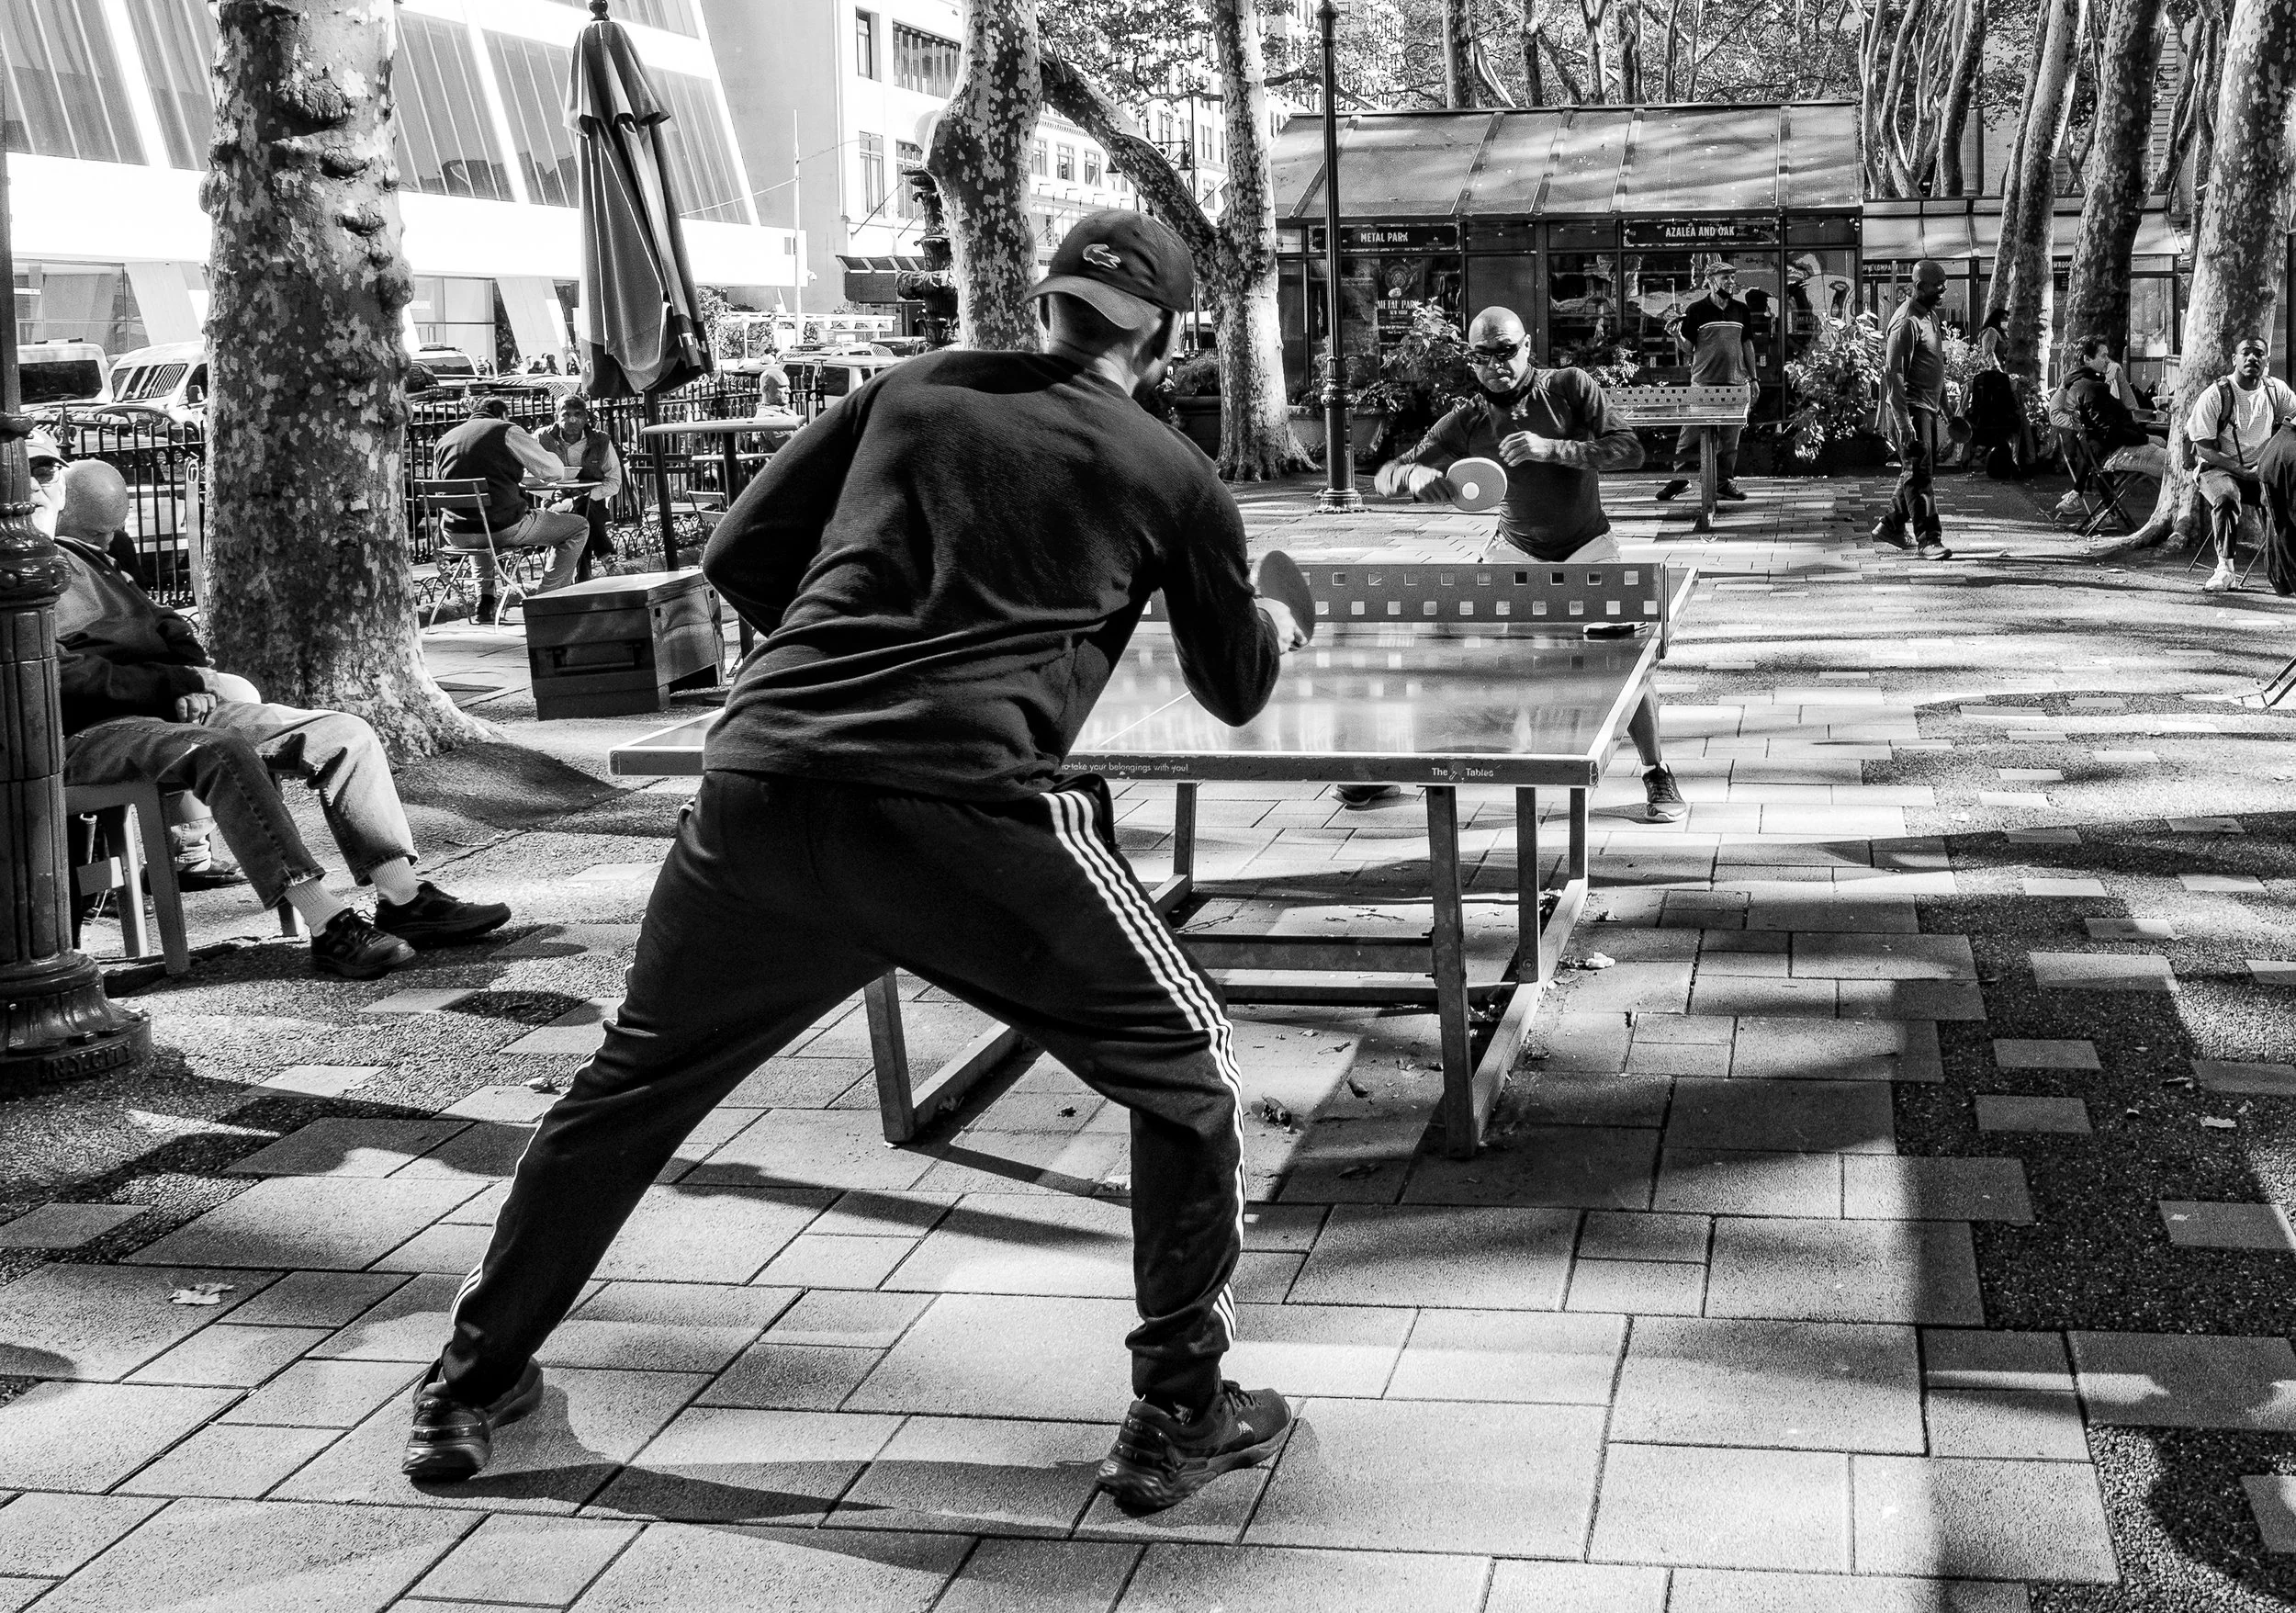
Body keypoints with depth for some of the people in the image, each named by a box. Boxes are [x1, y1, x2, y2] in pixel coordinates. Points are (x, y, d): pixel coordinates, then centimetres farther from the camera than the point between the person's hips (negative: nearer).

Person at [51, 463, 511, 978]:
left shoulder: (90, 558, 28)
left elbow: (165, 625, 27)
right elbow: (58, 675, -16)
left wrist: (196, 677, 4)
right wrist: (174, 682, -15)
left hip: (173, 706, 9)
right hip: (89, 733, -9)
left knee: (344, 734, -3)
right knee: (224, 752, -39)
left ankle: (403, 898, -11)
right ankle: (330, 926, -44)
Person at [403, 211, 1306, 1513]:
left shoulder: (915, 391, 20)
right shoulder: (1171, 476, 15)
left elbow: (740, 557, 19)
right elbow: (1237, 693, 28)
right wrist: (1275, 627, 51)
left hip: (756, 792, 4)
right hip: (967, 817, -3)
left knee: (634, 1082, 24)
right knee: (1191, 1066, 16)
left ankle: (470, 1386, 36)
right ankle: (1179, 1416, 20)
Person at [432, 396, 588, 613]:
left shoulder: (444, 440, 12)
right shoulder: (508, 431, -4)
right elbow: (553, 471, 0)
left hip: (456, 536, 6)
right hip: (503, 529, -6)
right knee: (578, 527, 11)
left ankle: (484, 600, 34)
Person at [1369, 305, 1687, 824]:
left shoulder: (1570, 388, -11)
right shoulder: (1466, 423, -8)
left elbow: (1630, 450, -19)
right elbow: (1385, 478, -10)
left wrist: (1549, 449, -31)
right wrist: (1414, 475, -36)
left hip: (1587, 548, -2)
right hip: (1515, 557, 2)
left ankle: (1658, 777, 2)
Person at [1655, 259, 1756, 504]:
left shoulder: (1741, 310, 11)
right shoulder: (1696, 310, -1)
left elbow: (1747, 345, 16)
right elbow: (1688, 349, 1)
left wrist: (1752, 378, 14)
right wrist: (1676, 335, -19)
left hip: (1735, 382, 3)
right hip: (1703, 381, -3)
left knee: (1730, 436, 4)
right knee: (1691, 432, -4)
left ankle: (1724, 482, 11)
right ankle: (1681, 478, 6)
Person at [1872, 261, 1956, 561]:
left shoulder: (1930, 316, 15)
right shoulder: (1907, 322, -16)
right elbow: (1893, 373, -21)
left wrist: (1942, 409, 23)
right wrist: (1903, 422, -25)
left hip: (1929, 408, 10)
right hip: (1911, 408, -10)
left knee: (1921, 474, 14)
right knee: (1918, 474, -8)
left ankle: (1890, 527, 24)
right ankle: (1927, 539, -7)